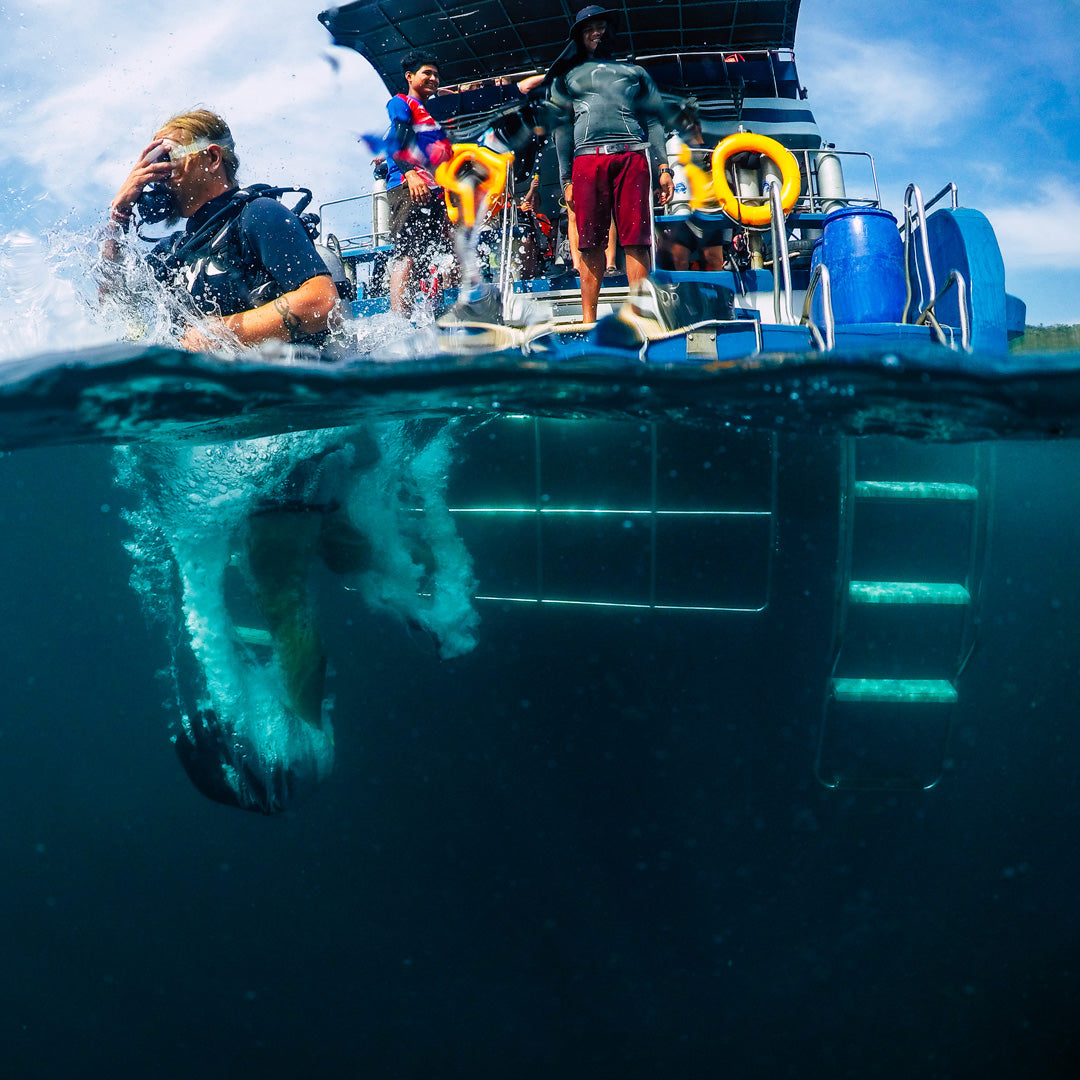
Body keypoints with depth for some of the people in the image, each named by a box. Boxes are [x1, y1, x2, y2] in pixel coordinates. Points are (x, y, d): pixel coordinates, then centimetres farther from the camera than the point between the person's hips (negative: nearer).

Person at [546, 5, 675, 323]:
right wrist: (566, 179, 5)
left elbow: (654, 121, 19)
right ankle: (588, 320, -5)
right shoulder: (568, 76, 26)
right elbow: (562, 129, 17)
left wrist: (664, 168, 5)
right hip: (588, 158, 0)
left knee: (635, 241, -10)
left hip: (632, 156, 0)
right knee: (590, 243, -7)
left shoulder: (634, 72, 27)